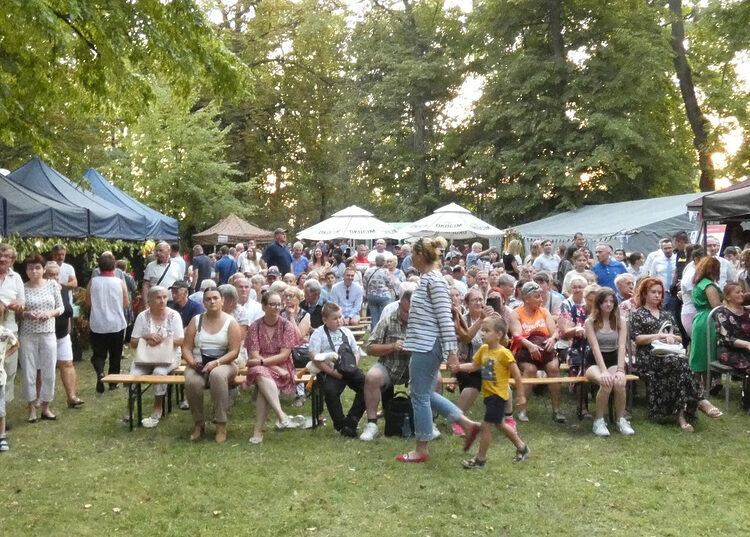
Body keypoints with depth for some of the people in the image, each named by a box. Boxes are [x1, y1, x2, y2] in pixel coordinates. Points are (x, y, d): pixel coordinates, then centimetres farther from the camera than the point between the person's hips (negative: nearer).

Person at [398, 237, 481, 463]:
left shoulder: (434, 281, -16)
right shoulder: (427, 279, 13)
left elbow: (445, 318, -20)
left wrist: (451, 350, -21)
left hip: (427, 346, -10)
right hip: (423, 345, 10)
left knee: (420, 396, 0)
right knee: (425, 394, 16)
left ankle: (422, 450, 12)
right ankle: (468, 424, 21)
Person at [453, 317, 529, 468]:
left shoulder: (504, 353, -18)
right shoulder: (483, 350, 1)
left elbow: (517, 375, -14)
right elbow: (474, 366, 8)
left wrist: (521, 395, -12)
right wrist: (459, 368, -9)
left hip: (498, 395, -8)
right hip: (488, 394, 8)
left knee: (486, 425, -5)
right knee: (500, 424, 21)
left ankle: (480, 460, 8)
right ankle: (522, 447, 40)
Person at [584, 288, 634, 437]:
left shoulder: (620, 322, 4)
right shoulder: (590, 321, -5)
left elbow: (621, 347, -7)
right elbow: (595, 348, -15)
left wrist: (620, 369, -22)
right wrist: (604, 371, -27)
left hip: (614, 360, 2)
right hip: (594, 362, -2)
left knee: (619, 383, -32)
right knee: (606, 383, -34)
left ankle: (621, 419, -11)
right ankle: (599, 420, -16)